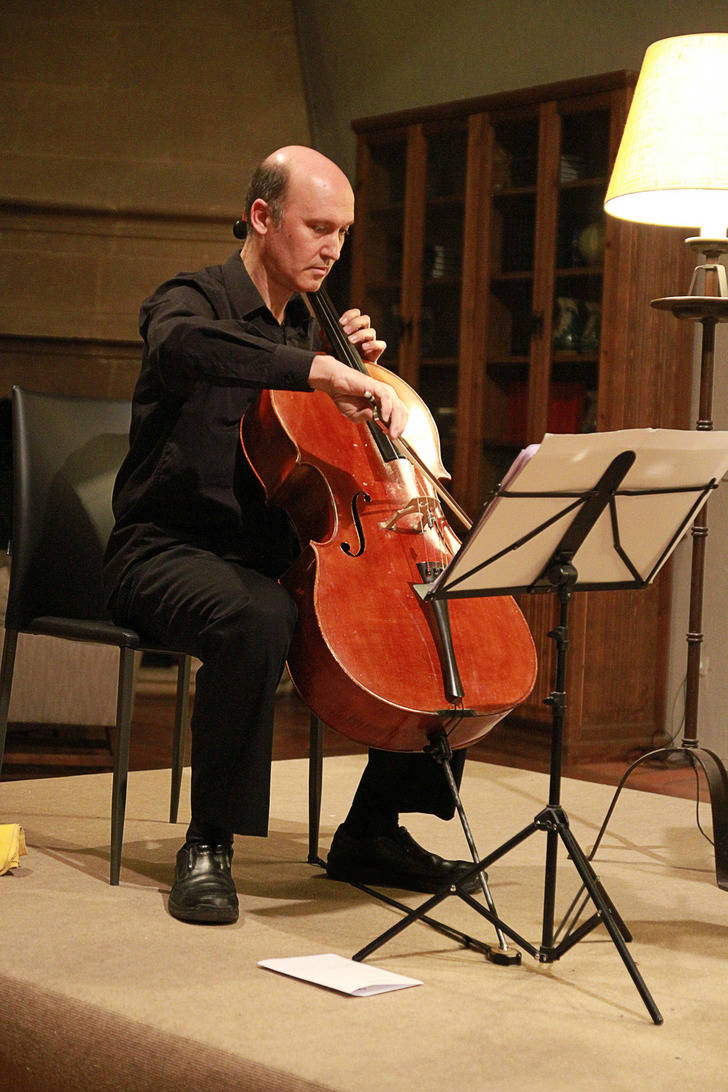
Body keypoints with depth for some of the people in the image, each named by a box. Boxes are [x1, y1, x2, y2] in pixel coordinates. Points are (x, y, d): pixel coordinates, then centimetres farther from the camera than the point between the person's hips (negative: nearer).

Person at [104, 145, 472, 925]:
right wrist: (319, 371, -44)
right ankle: (208, 846, -26)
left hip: (274, 558, 7)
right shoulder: (194, 299, -7)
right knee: (254, 618, -41)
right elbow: (181, 343, -36)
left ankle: (372, 831, 5)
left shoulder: (306, 328, 16)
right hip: (167, 551, -7)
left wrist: (364, 374, 7)